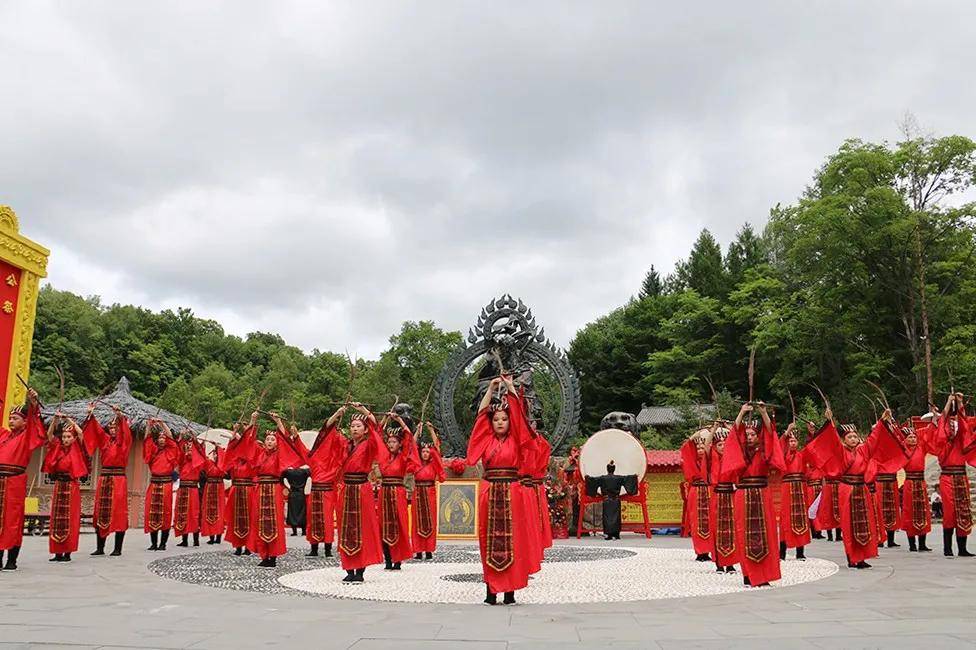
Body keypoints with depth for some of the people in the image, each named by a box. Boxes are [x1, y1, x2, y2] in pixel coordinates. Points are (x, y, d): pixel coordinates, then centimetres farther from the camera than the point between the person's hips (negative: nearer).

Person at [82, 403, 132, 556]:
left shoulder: (123, 442, 1)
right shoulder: (104, 440, 13)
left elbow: (125, 432, -16)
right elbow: (96, 428, 5)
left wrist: (120, 416, -29)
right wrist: (91, 414, -8)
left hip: (118, 479, -5)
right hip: (103, 478, 5)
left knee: (118, 513, -4)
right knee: (101, 513, 5)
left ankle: (118, 548, -1)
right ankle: (100, 547, 11)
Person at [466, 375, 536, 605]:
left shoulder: (515, 441, 6)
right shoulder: (486, 440, 9)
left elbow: (519, 414, -1)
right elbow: (481, 414, 5)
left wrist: (511, 388, -1)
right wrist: (491, 388, 1)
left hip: (511, 493, -1)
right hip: (489, 493, 1)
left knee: (511, 539, -1)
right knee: (489, 539, 2)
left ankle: (510, 589, 3)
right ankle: (491, 589, 6)